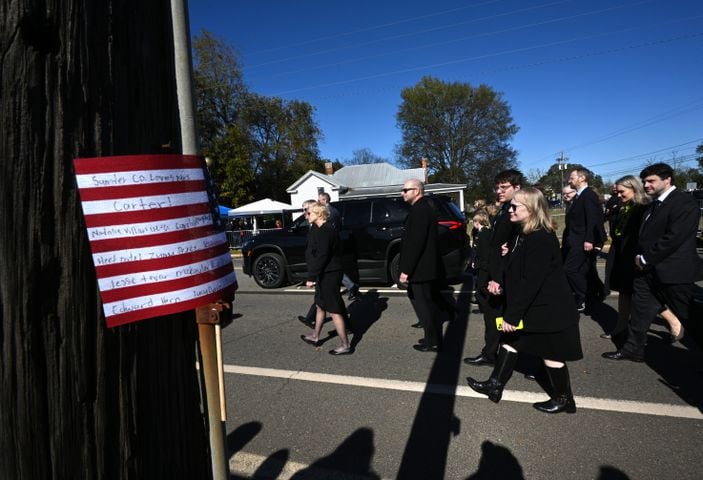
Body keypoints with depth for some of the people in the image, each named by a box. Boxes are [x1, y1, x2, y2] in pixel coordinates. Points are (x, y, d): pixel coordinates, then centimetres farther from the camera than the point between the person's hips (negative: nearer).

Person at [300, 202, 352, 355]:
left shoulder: (324, 231, -18)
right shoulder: (321, 229, 14)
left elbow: (321, 256, -24)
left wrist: (311, 277, -23)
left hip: (328, 275, -11)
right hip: (325, 274, 11)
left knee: (334, 310, -4)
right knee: (320, 305, 22)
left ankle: (345, 345, 4)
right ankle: (315, 337, 37)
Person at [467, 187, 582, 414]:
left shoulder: (541, 239, -25)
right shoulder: (524, 235, 6)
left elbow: (530, 282, -28)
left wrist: (512, 314, -25)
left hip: (547, 309, -9)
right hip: (530, 306, 10)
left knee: (551, 353, 8)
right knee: (509, 340, 14)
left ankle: (564, 399, 30)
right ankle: (495, 385, 27)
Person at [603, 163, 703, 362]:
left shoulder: (684, 202, -13)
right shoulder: (654, 204, 14)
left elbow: (674, 238, -21)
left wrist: (646, 259, -15)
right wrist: (639, 256, 5)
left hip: (672, 271, -8)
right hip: (646, 271, 8)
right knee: (640, 313, 12)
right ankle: (633, 349, 23)